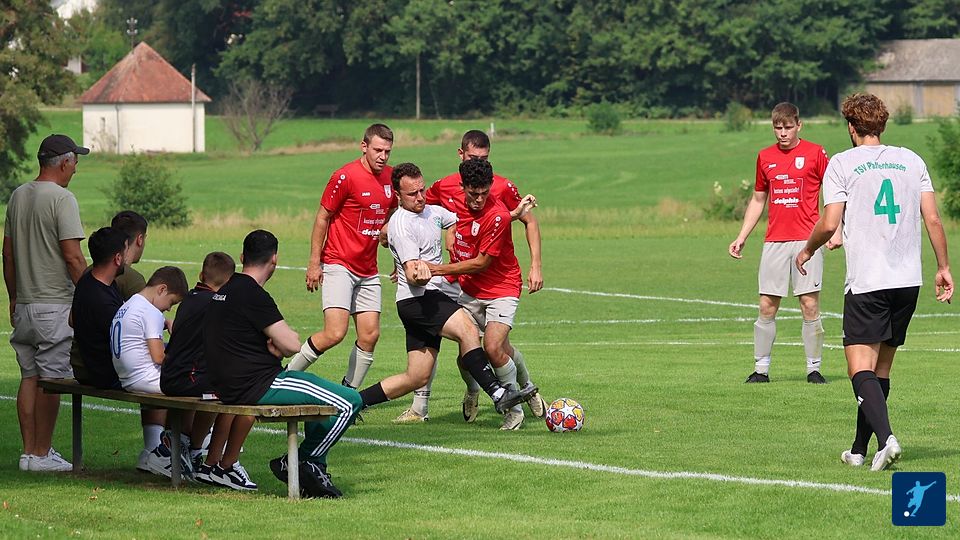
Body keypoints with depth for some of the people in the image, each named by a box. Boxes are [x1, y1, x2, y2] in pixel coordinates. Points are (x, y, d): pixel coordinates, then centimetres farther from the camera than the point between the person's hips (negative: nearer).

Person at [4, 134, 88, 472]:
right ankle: (41, 454, -2)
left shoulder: (18, 196, 11)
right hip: (55, 305, -8)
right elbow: (73, 257, -17)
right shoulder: (62, 199, -13)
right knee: (51, 380, -3)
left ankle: (29, 451, 11)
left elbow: (8, 253, 16)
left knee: (30, 377, 10)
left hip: (24, 304, 8)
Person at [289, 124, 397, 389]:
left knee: (370, 335, -1)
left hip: (368, 271, 6)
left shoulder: (391, 177, 7)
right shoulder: (346, 176, -12)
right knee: (335, 333, -18)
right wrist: (314, 262, -8)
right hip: (338, 265, -6)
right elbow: (323, 217, -6)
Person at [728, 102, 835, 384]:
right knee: (767, 308, 0)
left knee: (810, 306, -4)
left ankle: (814, 368, 4)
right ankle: (761, 368, 7)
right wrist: (741, 238, 17)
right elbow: (758, 199, 22)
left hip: (807, 241, -3)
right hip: (774, 241, 3)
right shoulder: (765, 157, 12)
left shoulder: (815, 153, 1)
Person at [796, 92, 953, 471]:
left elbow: (829, 224, -7)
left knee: (861, 367, -8)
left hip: (866, 281, -5)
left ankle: (885, 437, -29)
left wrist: (807, 250, 12)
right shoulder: (912, 160, 11)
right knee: (881, 368, 13)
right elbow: (933, 219, 7)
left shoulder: (842, 164, -2)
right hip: (908, 280, 5)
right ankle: (859, 450, 20)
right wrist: (944, 268, 15)